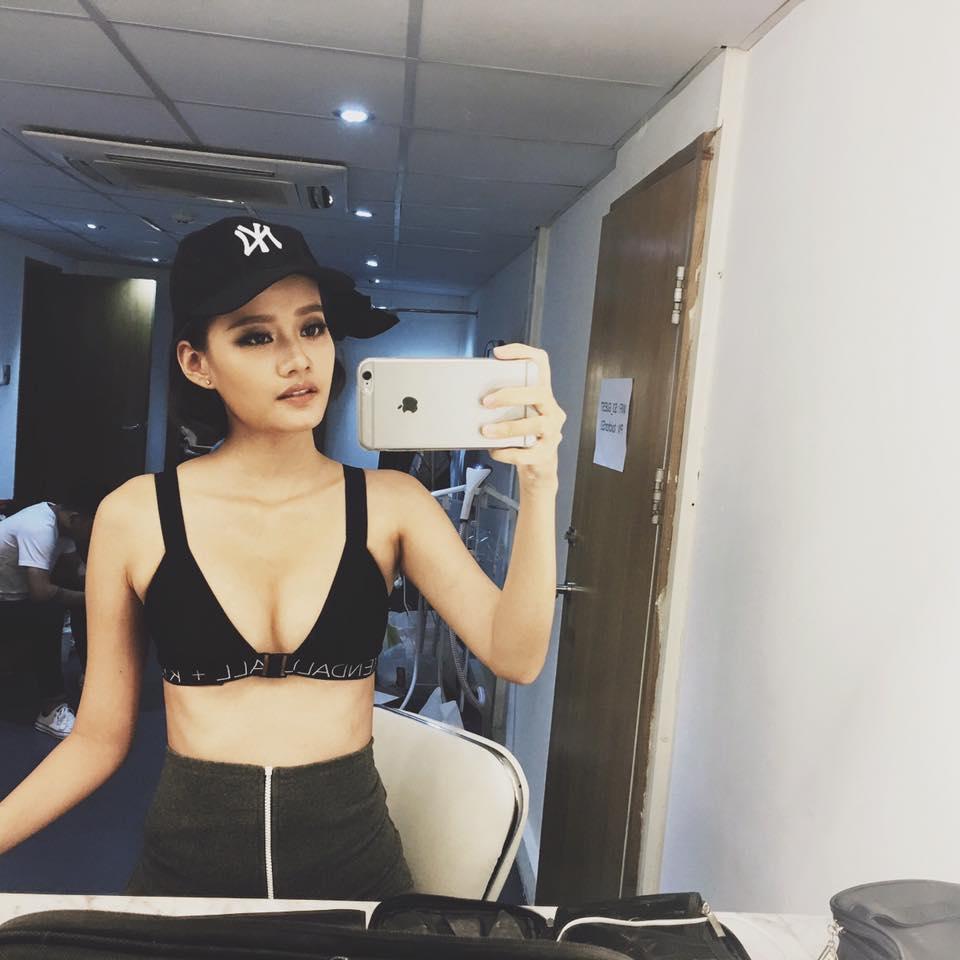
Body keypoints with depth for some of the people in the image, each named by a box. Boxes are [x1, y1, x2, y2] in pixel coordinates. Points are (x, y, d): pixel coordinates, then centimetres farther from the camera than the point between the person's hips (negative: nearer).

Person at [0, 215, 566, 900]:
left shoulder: (390, 503, -7)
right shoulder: (134, 517, -8)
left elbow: (515, 656, -18)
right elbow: (100, 738, -1)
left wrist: (538, 483, -29)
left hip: (354, 856, 1)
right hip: (185, 861, 0)